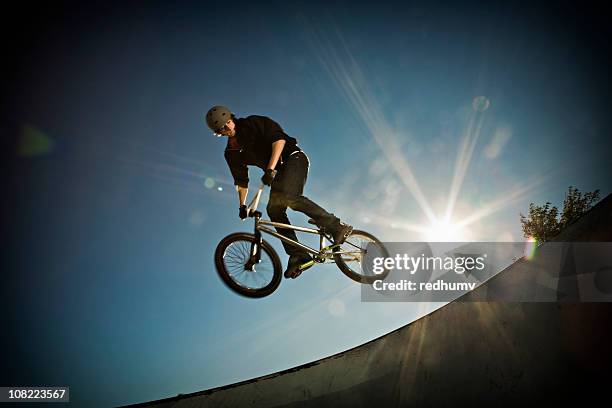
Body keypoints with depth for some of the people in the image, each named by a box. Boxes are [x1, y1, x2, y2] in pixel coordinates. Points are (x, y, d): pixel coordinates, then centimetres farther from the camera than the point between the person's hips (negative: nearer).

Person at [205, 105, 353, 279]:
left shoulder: (253, 123, -9)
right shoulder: (231, 154, 10)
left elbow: (279, 138, -21)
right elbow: (241, 181, 19)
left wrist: (270, 169, -30)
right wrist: (242, 205, 13)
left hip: (294, 158, -7)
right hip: (279, 172, 7)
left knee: (288, 196, -30)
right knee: (273, 209, -11)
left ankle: (336, 226, -29)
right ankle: (298, 255, -10)